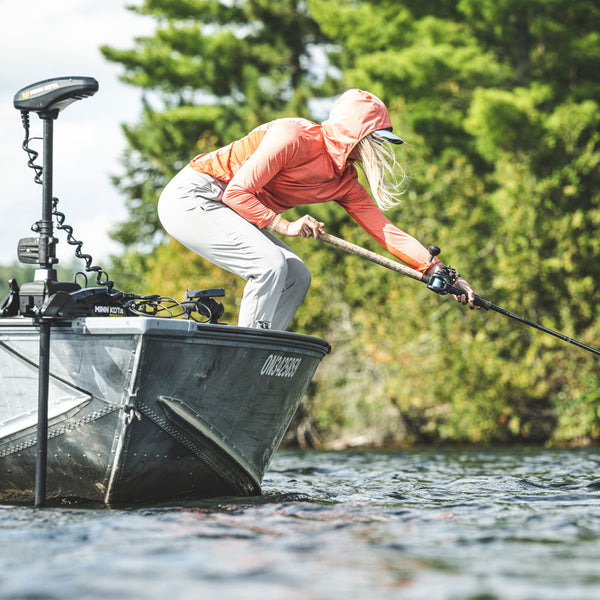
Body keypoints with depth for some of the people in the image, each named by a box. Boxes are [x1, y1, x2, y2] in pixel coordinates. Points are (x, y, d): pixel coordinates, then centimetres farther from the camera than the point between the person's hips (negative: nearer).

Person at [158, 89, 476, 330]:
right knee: (271, 263, -24)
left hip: (228, 209, 9)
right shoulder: (295, 136, -22)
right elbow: (238, 192, -22)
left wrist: (439, 272, -8)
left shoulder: (345, 183, 3)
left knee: (296, 276, -1)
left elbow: (386, 230, -1)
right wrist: (285, 226, -28)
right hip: (190, 196, -9)